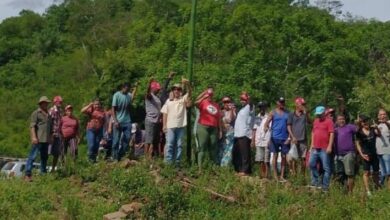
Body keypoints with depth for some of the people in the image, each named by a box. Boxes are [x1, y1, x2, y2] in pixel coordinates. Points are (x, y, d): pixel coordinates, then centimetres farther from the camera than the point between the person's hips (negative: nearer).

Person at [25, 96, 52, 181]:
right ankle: (28, 174, -9)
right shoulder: (36, 113, -1)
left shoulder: (48, 114, 20)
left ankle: (43, 173, 20)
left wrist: (51, 137, 19)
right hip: (38, 139, -7)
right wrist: (34, 137, -19)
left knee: (44, 157, 12)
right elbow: (32, 126, -9)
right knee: (32, 156, -9)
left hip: (46, 139, 7)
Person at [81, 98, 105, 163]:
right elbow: (82, 111, -12)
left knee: (96, 146, 6)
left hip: (99, 130, 2)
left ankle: (94, 158, 17)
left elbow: (104, 121, 11)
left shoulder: (102, 111, 7)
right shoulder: (91, 110, 1)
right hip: (91, 130, -2)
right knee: (91, 145, -10)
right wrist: (89, 105, -12)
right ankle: (90, 158, 7)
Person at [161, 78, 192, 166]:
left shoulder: (184, 99, 8)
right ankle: (168, 162, -4)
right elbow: (165, 113, 10)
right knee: (169, 144, -5)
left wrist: (187, 84, -31)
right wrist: (164, 125, 1)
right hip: (170, 126, 0)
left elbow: (189, 93, -11)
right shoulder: (169, 101, 12)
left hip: (181, 126, 0)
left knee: (179, 144, 5)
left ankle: (177, 162, 11)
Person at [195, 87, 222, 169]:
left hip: (214, 128, 4)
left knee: (213, 149, 7)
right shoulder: (203, 102, 4)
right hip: (203, 127, -4)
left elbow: (219, 118, 16)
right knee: (202, 148, -5)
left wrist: (220, 130, 12)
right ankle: (200, 167, -5)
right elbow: (196, 102, -20)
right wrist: (205, 96, -24)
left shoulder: (216, 105, 15)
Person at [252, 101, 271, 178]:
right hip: (258, 142, 5)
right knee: (260, 160, 7)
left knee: (266, 160, -2)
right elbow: (255, 129, 15)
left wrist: (270, 141, -15)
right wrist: (253, 140, 10)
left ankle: (266, 175, 2)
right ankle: (261, 174, 14)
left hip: (267, 142, -5)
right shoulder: (257, 117, 13)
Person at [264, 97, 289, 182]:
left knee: (284, 157, 3)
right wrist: (266, 127, -27)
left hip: (285, 138, 2)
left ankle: (282, 176, 9)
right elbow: (267, 122, -4)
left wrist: (289, 137, -3)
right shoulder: (273, 113, 4)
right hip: (275, 137, -2)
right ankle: (275, 176, 8)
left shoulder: (287, 113, 7)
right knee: (275, 156, 2)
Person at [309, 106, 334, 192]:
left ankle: (325, 186, 3)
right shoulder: (315, 121, 15)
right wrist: (312, 144, 18)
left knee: (326, 168, -1)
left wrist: (330, 146, -17)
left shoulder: (328, 121, -5)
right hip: (315, 148, 7)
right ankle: (315, 182, 21)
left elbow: (332, 134, -11)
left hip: (324, 149, -7)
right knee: (311, 164, 9)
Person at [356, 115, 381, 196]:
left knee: (376, 172, 11)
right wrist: (361, 154, -11)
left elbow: (379, 134, -15)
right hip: (365, 154, -2)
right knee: (366, 172, -6)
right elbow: (358, 144, -3)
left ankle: (377, 188, 24)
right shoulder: (359, 132, -4)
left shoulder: (373, 129, 0)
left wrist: (377, 128, -34)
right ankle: (368, 191, -5)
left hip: (375, 153, 2)